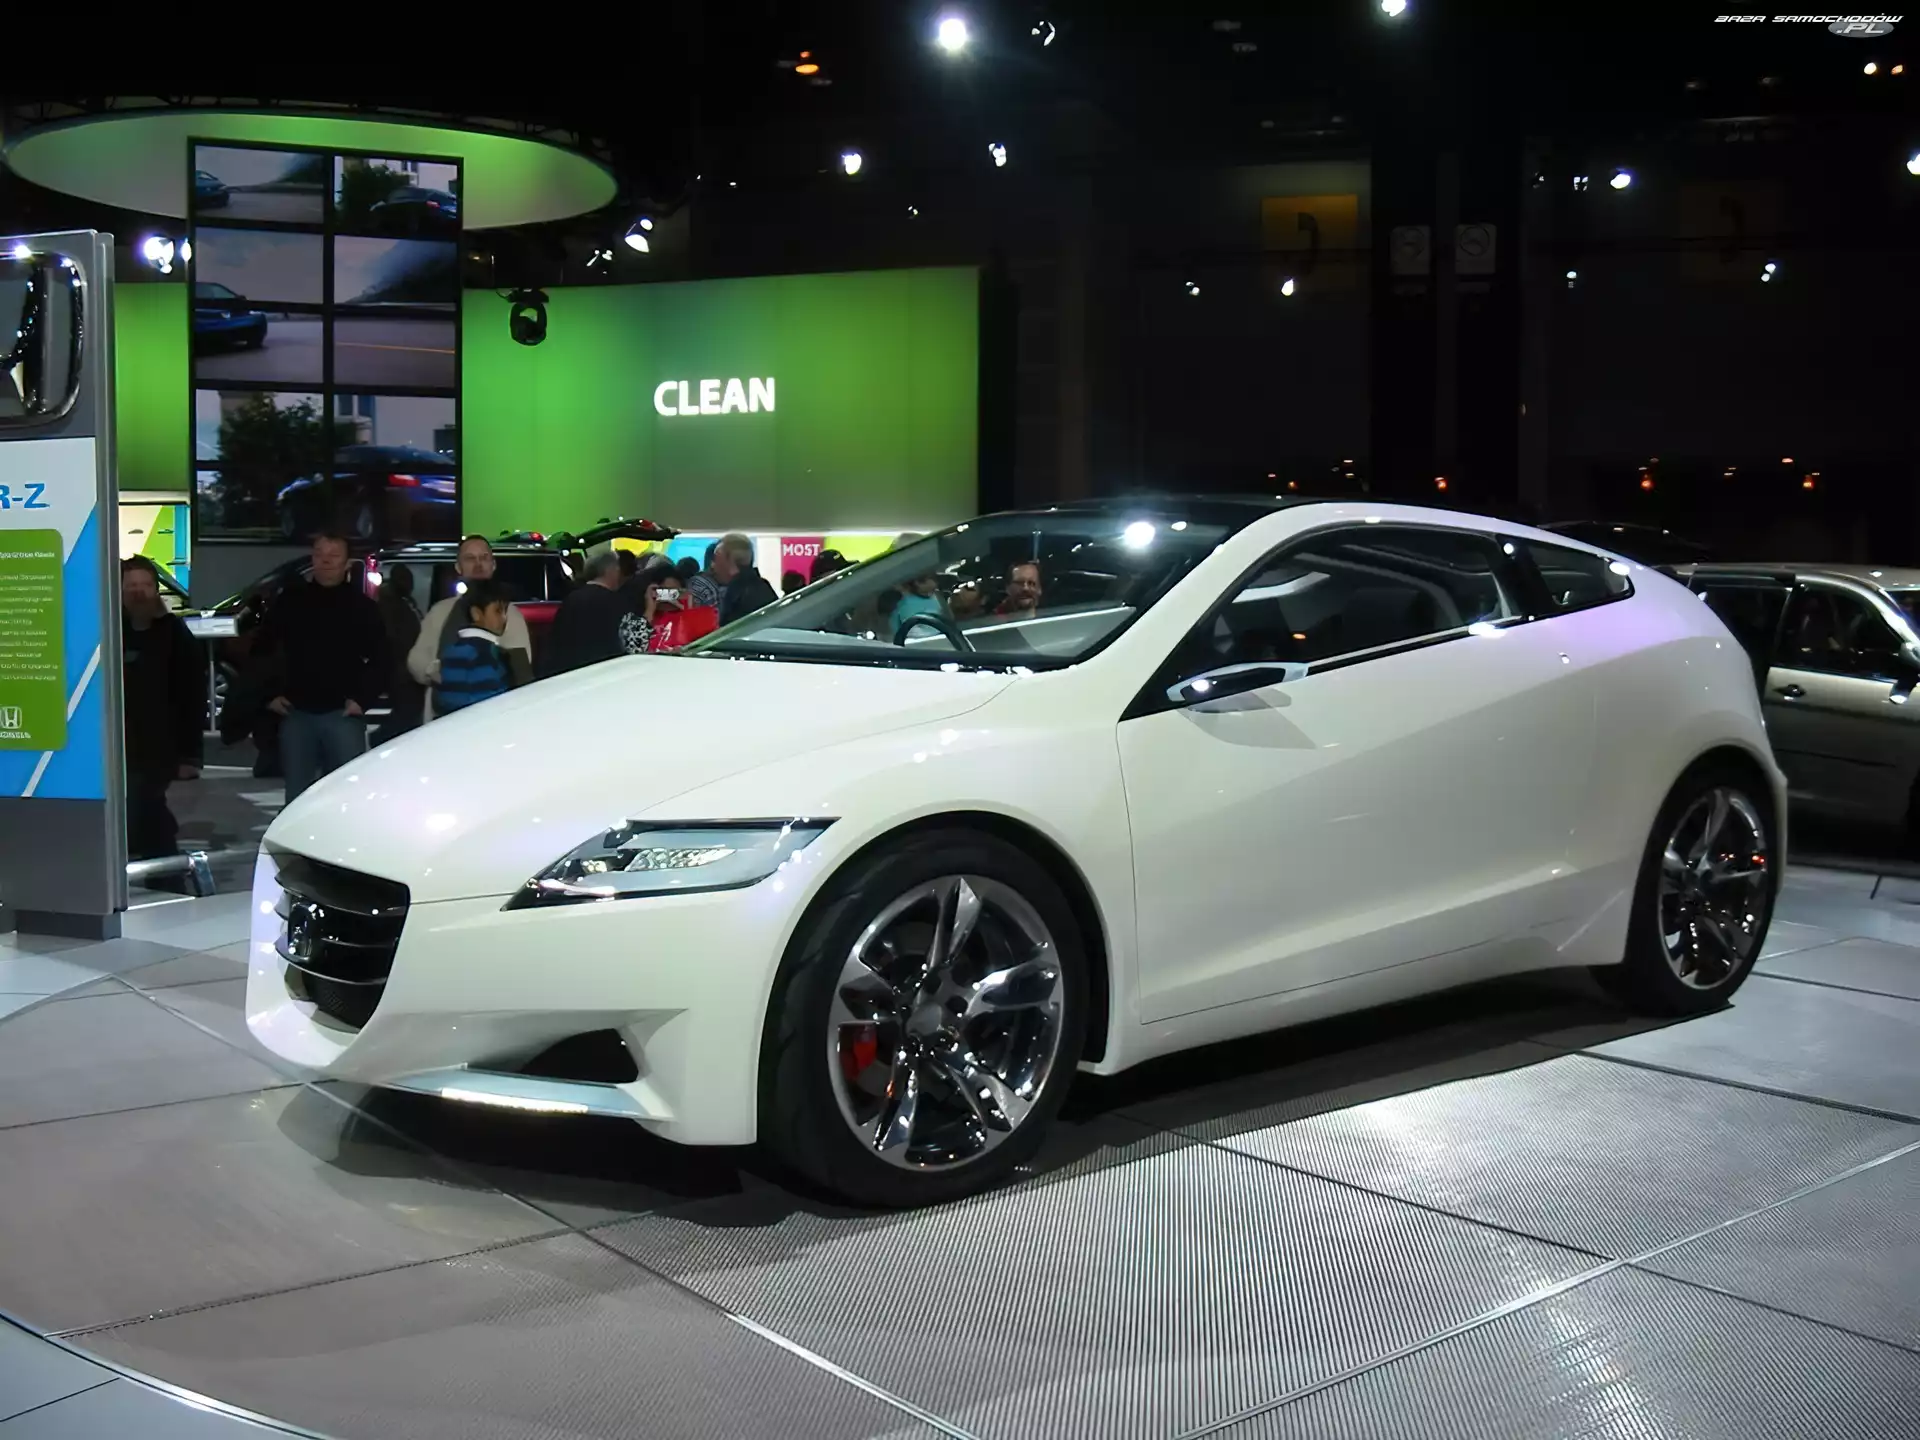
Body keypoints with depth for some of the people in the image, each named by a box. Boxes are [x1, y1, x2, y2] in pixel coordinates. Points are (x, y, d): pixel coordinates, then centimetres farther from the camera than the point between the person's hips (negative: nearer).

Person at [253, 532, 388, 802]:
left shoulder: (363, 606, 4)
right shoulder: (290, 600, 8)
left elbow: (380, 659, 4)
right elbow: (261, 649, 14)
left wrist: (362, 699, -6)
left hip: (343, 714, -2)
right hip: (296, 712, 2)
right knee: (297, 793, 6)